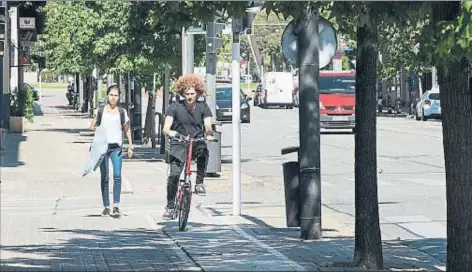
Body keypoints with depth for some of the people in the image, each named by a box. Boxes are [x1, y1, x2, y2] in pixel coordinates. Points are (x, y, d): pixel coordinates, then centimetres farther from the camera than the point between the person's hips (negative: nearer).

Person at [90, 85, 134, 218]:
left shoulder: (122, 112, 8)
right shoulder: (100, 111, 7)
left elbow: (127, 129, 15)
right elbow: (92, 126, 15)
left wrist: (130, 146, 11)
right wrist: (96, 128, -7)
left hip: (116, 147, -1)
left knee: (117, 176, -14)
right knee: (104, 177, 3)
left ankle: (116, 206, -15)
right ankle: (106, 207, 8)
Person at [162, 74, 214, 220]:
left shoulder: (203, 107, -2)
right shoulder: (175, 106, -7)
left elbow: (208, 125, -14)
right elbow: (166, 127, -15)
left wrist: (209, 133, -37)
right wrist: (169, 132, -39)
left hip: (197, 142, 1)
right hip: (179, 144, -1)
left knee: (203, 152, -34)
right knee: (174, 174, -15)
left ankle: (199, 183, -14)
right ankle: (170, 206, -2)